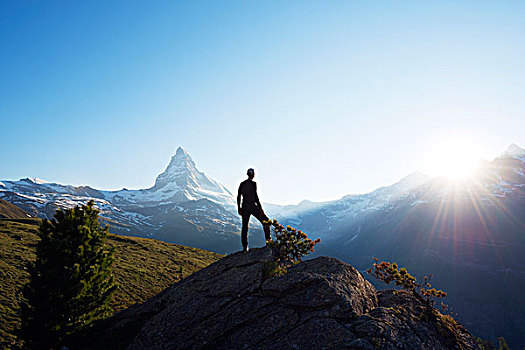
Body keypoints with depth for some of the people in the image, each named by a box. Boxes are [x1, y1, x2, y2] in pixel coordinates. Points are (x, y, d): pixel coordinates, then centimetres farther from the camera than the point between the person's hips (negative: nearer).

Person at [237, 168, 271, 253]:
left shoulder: (242, 184, 7)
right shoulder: (253, 183, -10)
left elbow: (238, 197, 8)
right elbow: (255, 196, -16)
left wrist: (239, 208, 16)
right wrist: (260, 208, -12)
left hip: (244, 207, 5)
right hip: (253, 207, -5)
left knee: (244, 227, 9)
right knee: (266, 221, 12)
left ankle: (245, 248, 9)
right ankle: (268, 239, 6)